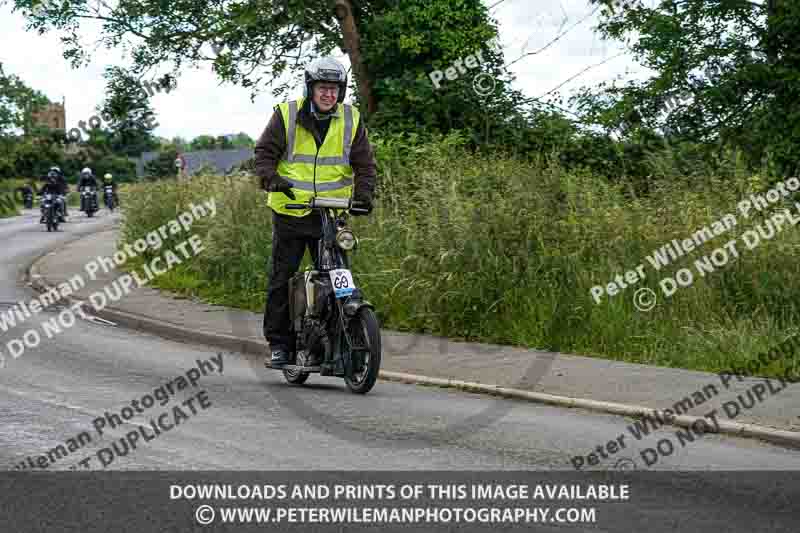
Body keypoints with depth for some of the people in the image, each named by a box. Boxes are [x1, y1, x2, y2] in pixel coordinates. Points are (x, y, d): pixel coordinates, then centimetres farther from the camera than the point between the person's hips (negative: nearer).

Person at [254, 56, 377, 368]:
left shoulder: (351, 120, 6)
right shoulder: (287, 115, -1)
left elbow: (364, 164, 7)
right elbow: (265, 151, 0)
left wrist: (363, 194, -11)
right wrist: (271, 178, -20)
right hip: (290, 210, -1)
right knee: (282, 278, 1)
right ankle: (278, 343, 8)